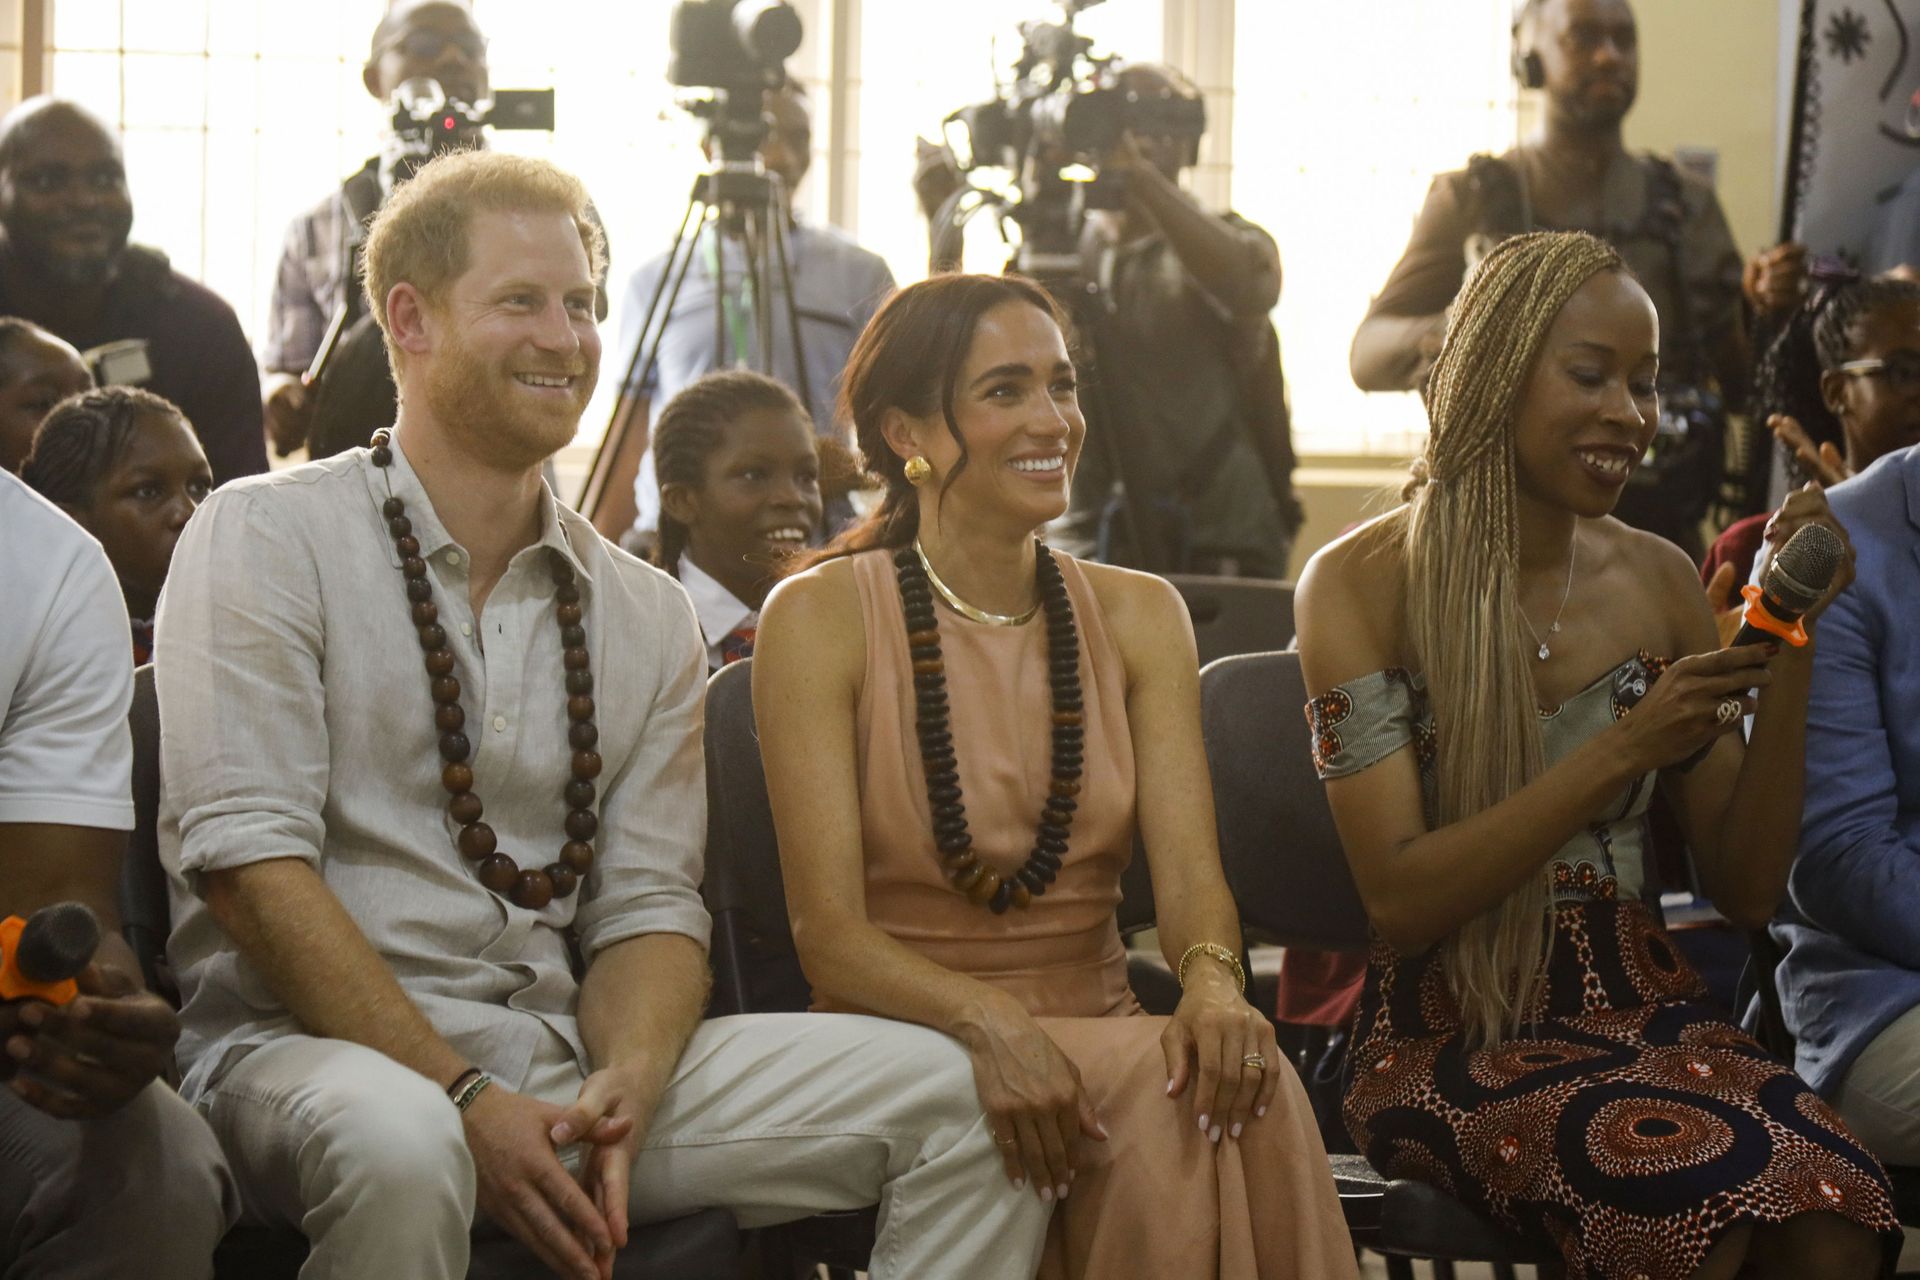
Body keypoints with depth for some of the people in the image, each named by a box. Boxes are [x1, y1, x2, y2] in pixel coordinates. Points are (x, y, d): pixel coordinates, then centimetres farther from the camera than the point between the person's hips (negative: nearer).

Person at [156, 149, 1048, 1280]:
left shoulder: (649, 617, 15)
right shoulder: (267, 540, 0)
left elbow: (649, 904, 10)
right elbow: (248, 858, -11)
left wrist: (620, 1087, -13)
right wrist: (465, 1101, -19)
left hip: (567, 1058, 5)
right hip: (307, 1050, -5)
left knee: (954, 1095, -10)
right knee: (398, 1144, -41)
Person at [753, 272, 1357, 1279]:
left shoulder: (1137, 616, 11)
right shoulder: (821, 619, -3)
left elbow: (1189, 872, -2)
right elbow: (828, 933, -11)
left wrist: (1213, 983, -26)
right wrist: (986, 1024, -30)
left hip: (1101, 1034, 4)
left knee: (1238, 1082, -30)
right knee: (1160, 1086, -31)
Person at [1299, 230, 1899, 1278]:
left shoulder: (1659, 582, 9)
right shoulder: (1361, 587, -3)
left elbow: (1746, 893, 8)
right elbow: (1400, 905, -12)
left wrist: (1789, 651, -3)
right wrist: (1624, 748, -19)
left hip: (1641, 1011, 4)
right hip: (1448, 1033, -4)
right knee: (1711, 1184, -33)